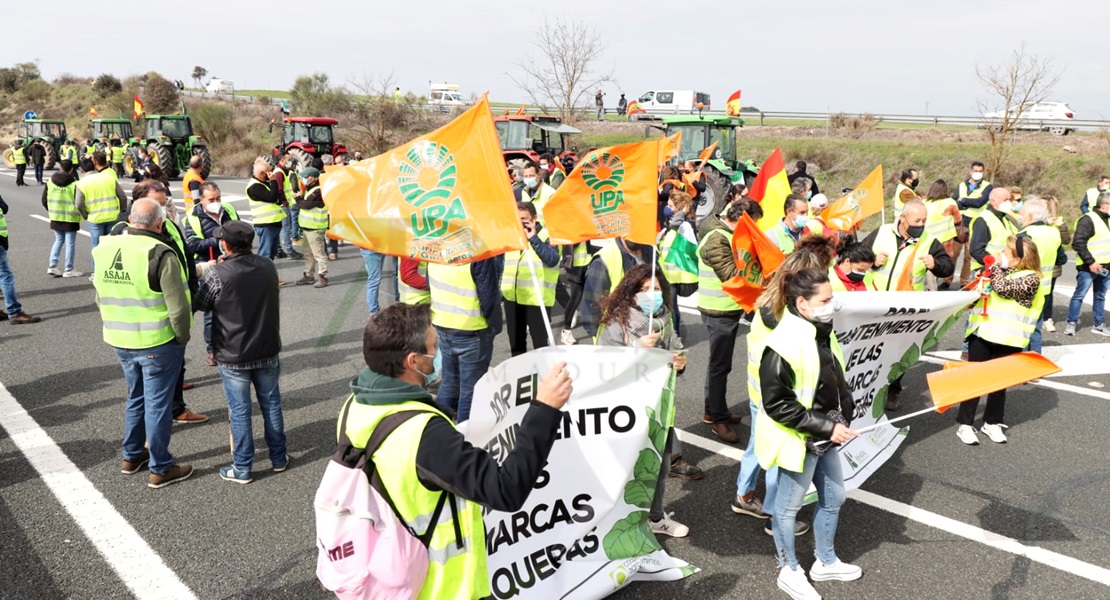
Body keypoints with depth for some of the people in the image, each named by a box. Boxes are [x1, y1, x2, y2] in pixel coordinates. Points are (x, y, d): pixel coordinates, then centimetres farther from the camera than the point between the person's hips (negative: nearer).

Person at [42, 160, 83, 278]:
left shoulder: (50, 182, 1)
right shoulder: (74, 184, -14)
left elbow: (44, 200, 6)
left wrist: (50, 211, 21)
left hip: (55, 218, 5)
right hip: (70, 219, -5)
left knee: (58, 240, 19)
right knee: (70, 244, 4)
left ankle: (52, 266, 12)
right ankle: (68, 270, 8)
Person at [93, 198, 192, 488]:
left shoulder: (105, 250, 2)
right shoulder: (160, 254, -19)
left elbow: (100, 298, 12)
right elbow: (178, 307, -20)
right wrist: (182, 339, -5)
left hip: (119, 342, 6)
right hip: (157, 344, -6)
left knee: (136, 398, 23)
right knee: (157, 404, 4)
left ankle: (131, 456, 36)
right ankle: (160, 469, 15)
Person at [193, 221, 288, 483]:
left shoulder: (217, 274, -19)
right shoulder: (268, 267, -5)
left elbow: (200, 304, -3)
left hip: (233, 357, -4)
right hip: (268, 352, 4)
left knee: (239, 411, 7)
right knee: (271, 404, 16)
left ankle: (242, 468, 17)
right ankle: (278, 458, 28)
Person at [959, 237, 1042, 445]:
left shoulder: (1031, 278, -9)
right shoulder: (1001, 270, 9)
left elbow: (1003, 288, -23)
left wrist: (996, 267, -10)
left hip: (1007, 339, -4)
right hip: (982, 333, 4)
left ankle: (992, 422, 25)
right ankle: (965, 424, 11)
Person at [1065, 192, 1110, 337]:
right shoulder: (1088, 220, -13)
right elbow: (1077, 243, -20)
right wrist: (1090, 261, -20)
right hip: (1089, 267, -8)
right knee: (1079, 295, -2)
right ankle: (1072, 323, 7)